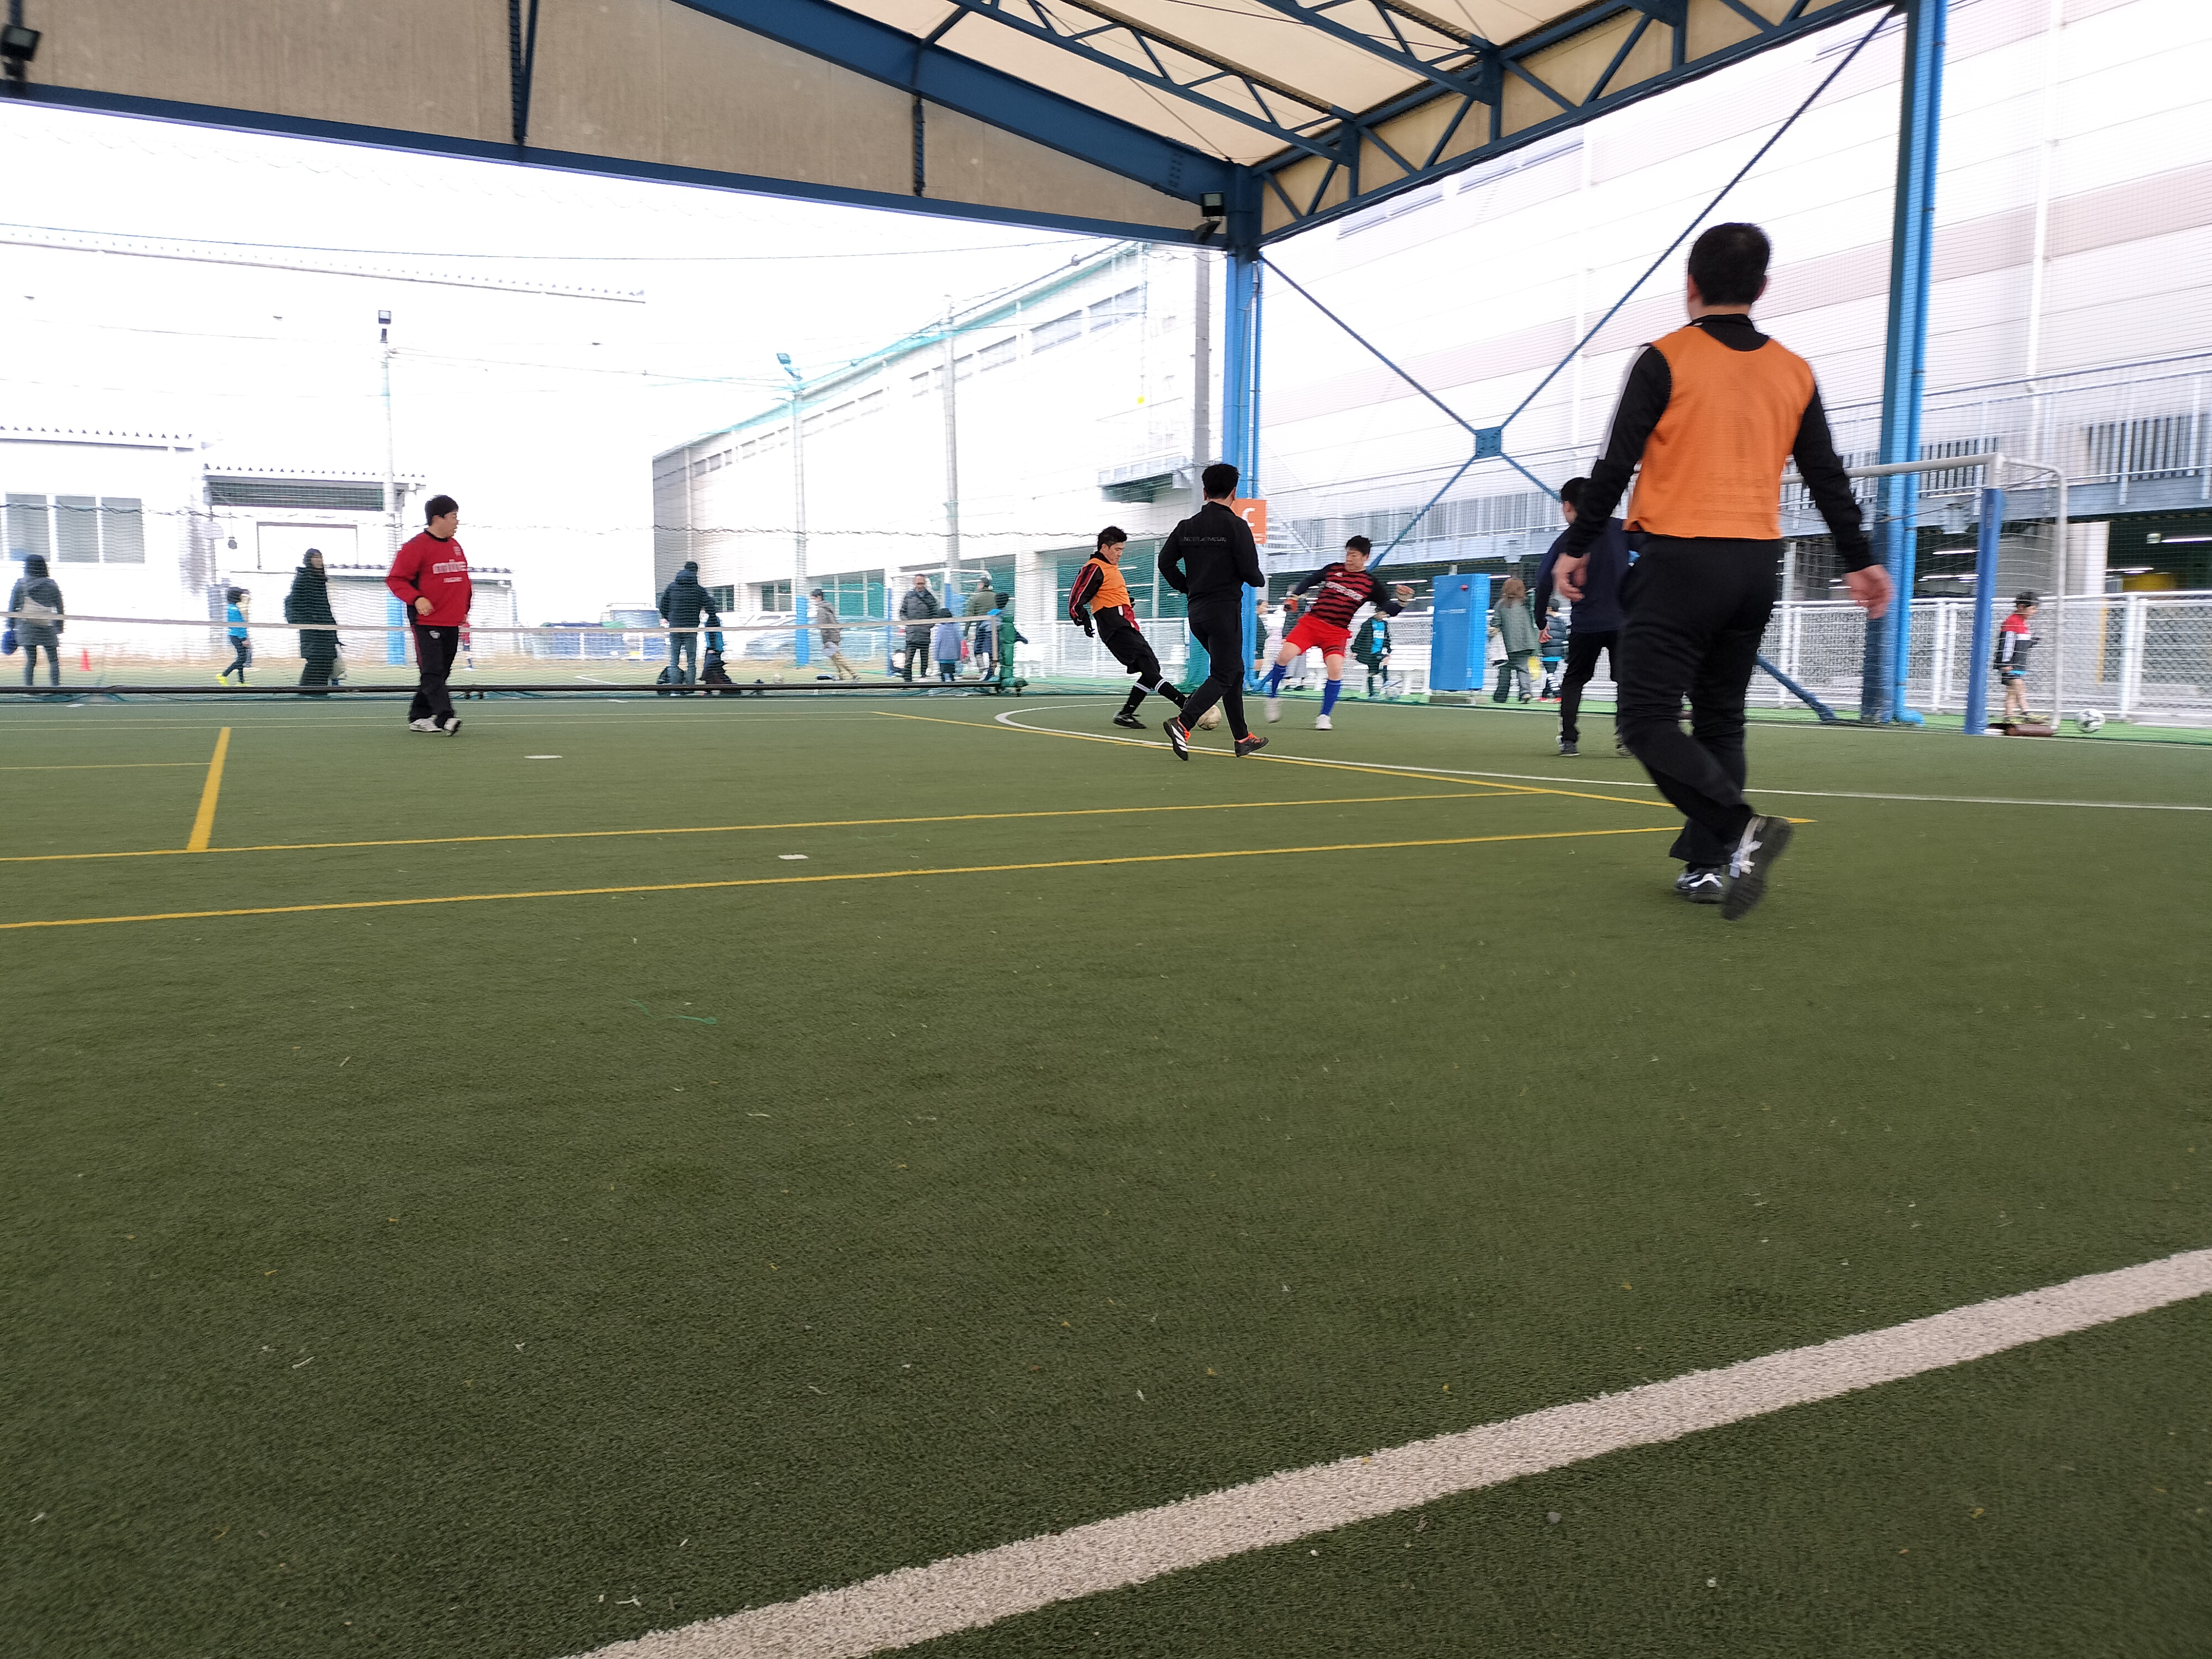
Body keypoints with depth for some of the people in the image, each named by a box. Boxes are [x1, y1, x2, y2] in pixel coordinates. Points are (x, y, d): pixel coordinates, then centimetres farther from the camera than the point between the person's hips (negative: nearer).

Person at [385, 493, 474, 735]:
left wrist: (465, 609, 20)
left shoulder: (456, 547, 14)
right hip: (427, 622, -8)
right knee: (433, 671, -12)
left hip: (452, 623, 8)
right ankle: (446, 718, -21)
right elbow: (395, 579, -8)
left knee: (440, 673, 10)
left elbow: (464, 581, 26)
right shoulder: (417, 547, -8)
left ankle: (419, 717, 19)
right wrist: (416, 598, -21)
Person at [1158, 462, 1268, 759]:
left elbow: (1166, 561, 3)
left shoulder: (1187, 526, 6)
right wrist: (1260, 581, 8)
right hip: (1225, 609, -7)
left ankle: (1243, 739, 20)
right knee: (1223, 676, -3)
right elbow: (1249, 570, -15)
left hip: (1197, 612, 7)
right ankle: (1182, 723, -23)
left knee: (1234, 671, 17)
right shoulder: (1236, 525, -11)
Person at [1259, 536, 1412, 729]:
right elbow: (1310, 582, 19)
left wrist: (1401, 600, -17)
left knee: (1335, 670, -21)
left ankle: (1324, 716, -2)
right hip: (1311, 622, 1)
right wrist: (1294, 595, 8)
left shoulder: (1371, 582, 3)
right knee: (1285, 655, -18)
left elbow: (1389, 609, 2)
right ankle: (1273, 697, 6)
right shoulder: (1333, 569, 7)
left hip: (1337, 633, -1)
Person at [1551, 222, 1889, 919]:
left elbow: (1615, 463, -8)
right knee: (1719, 722, 14)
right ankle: (1710, 865, 12)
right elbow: (1829, 478, 12)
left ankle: (1743, 829, -22)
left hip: (1680, 560, -6)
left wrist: (1578, 546, -1)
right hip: (1757, 565, 6)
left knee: (1648, 720, -6)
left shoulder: (1665, 359, -4)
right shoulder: (1794, 372, 11)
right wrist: (1859, 562, 18)